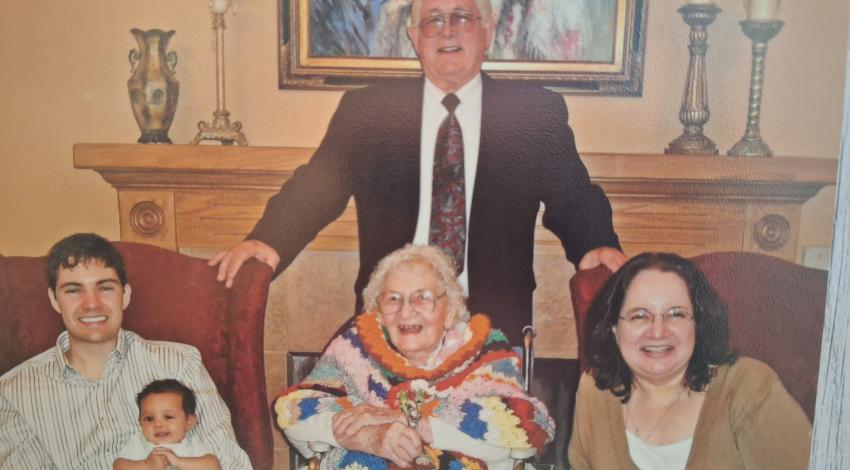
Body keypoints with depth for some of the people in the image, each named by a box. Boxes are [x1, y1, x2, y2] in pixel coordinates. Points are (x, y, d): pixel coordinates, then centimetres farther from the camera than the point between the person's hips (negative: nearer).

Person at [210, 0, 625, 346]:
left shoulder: (537, 112, 4)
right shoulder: (365, 110, 6)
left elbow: (573, 200, 4)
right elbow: (316, 187, 0)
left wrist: (598, 246, -16)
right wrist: (268, 241, -16)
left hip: (494, 326, 0)